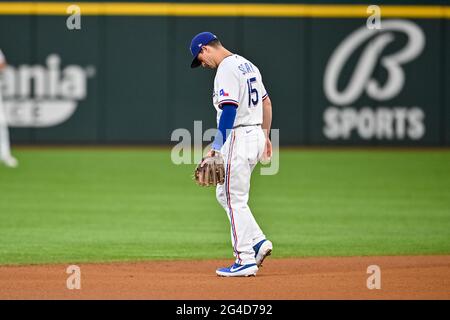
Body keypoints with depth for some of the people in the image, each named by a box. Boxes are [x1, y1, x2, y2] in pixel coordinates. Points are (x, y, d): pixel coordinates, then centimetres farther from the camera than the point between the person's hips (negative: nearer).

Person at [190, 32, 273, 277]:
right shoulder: (248, 65, 16)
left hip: (239, 137, -10)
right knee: (224, 194, 18)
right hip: (256, 135, 10)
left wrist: (217, 146, -22)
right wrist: (265, 136, 27)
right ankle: (257, 241, 11)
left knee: (235, 200, -5)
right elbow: (266, 102, 22)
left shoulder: (226, 70, -14)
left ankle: (246, 260, -4)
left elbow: (229, 110, -22)